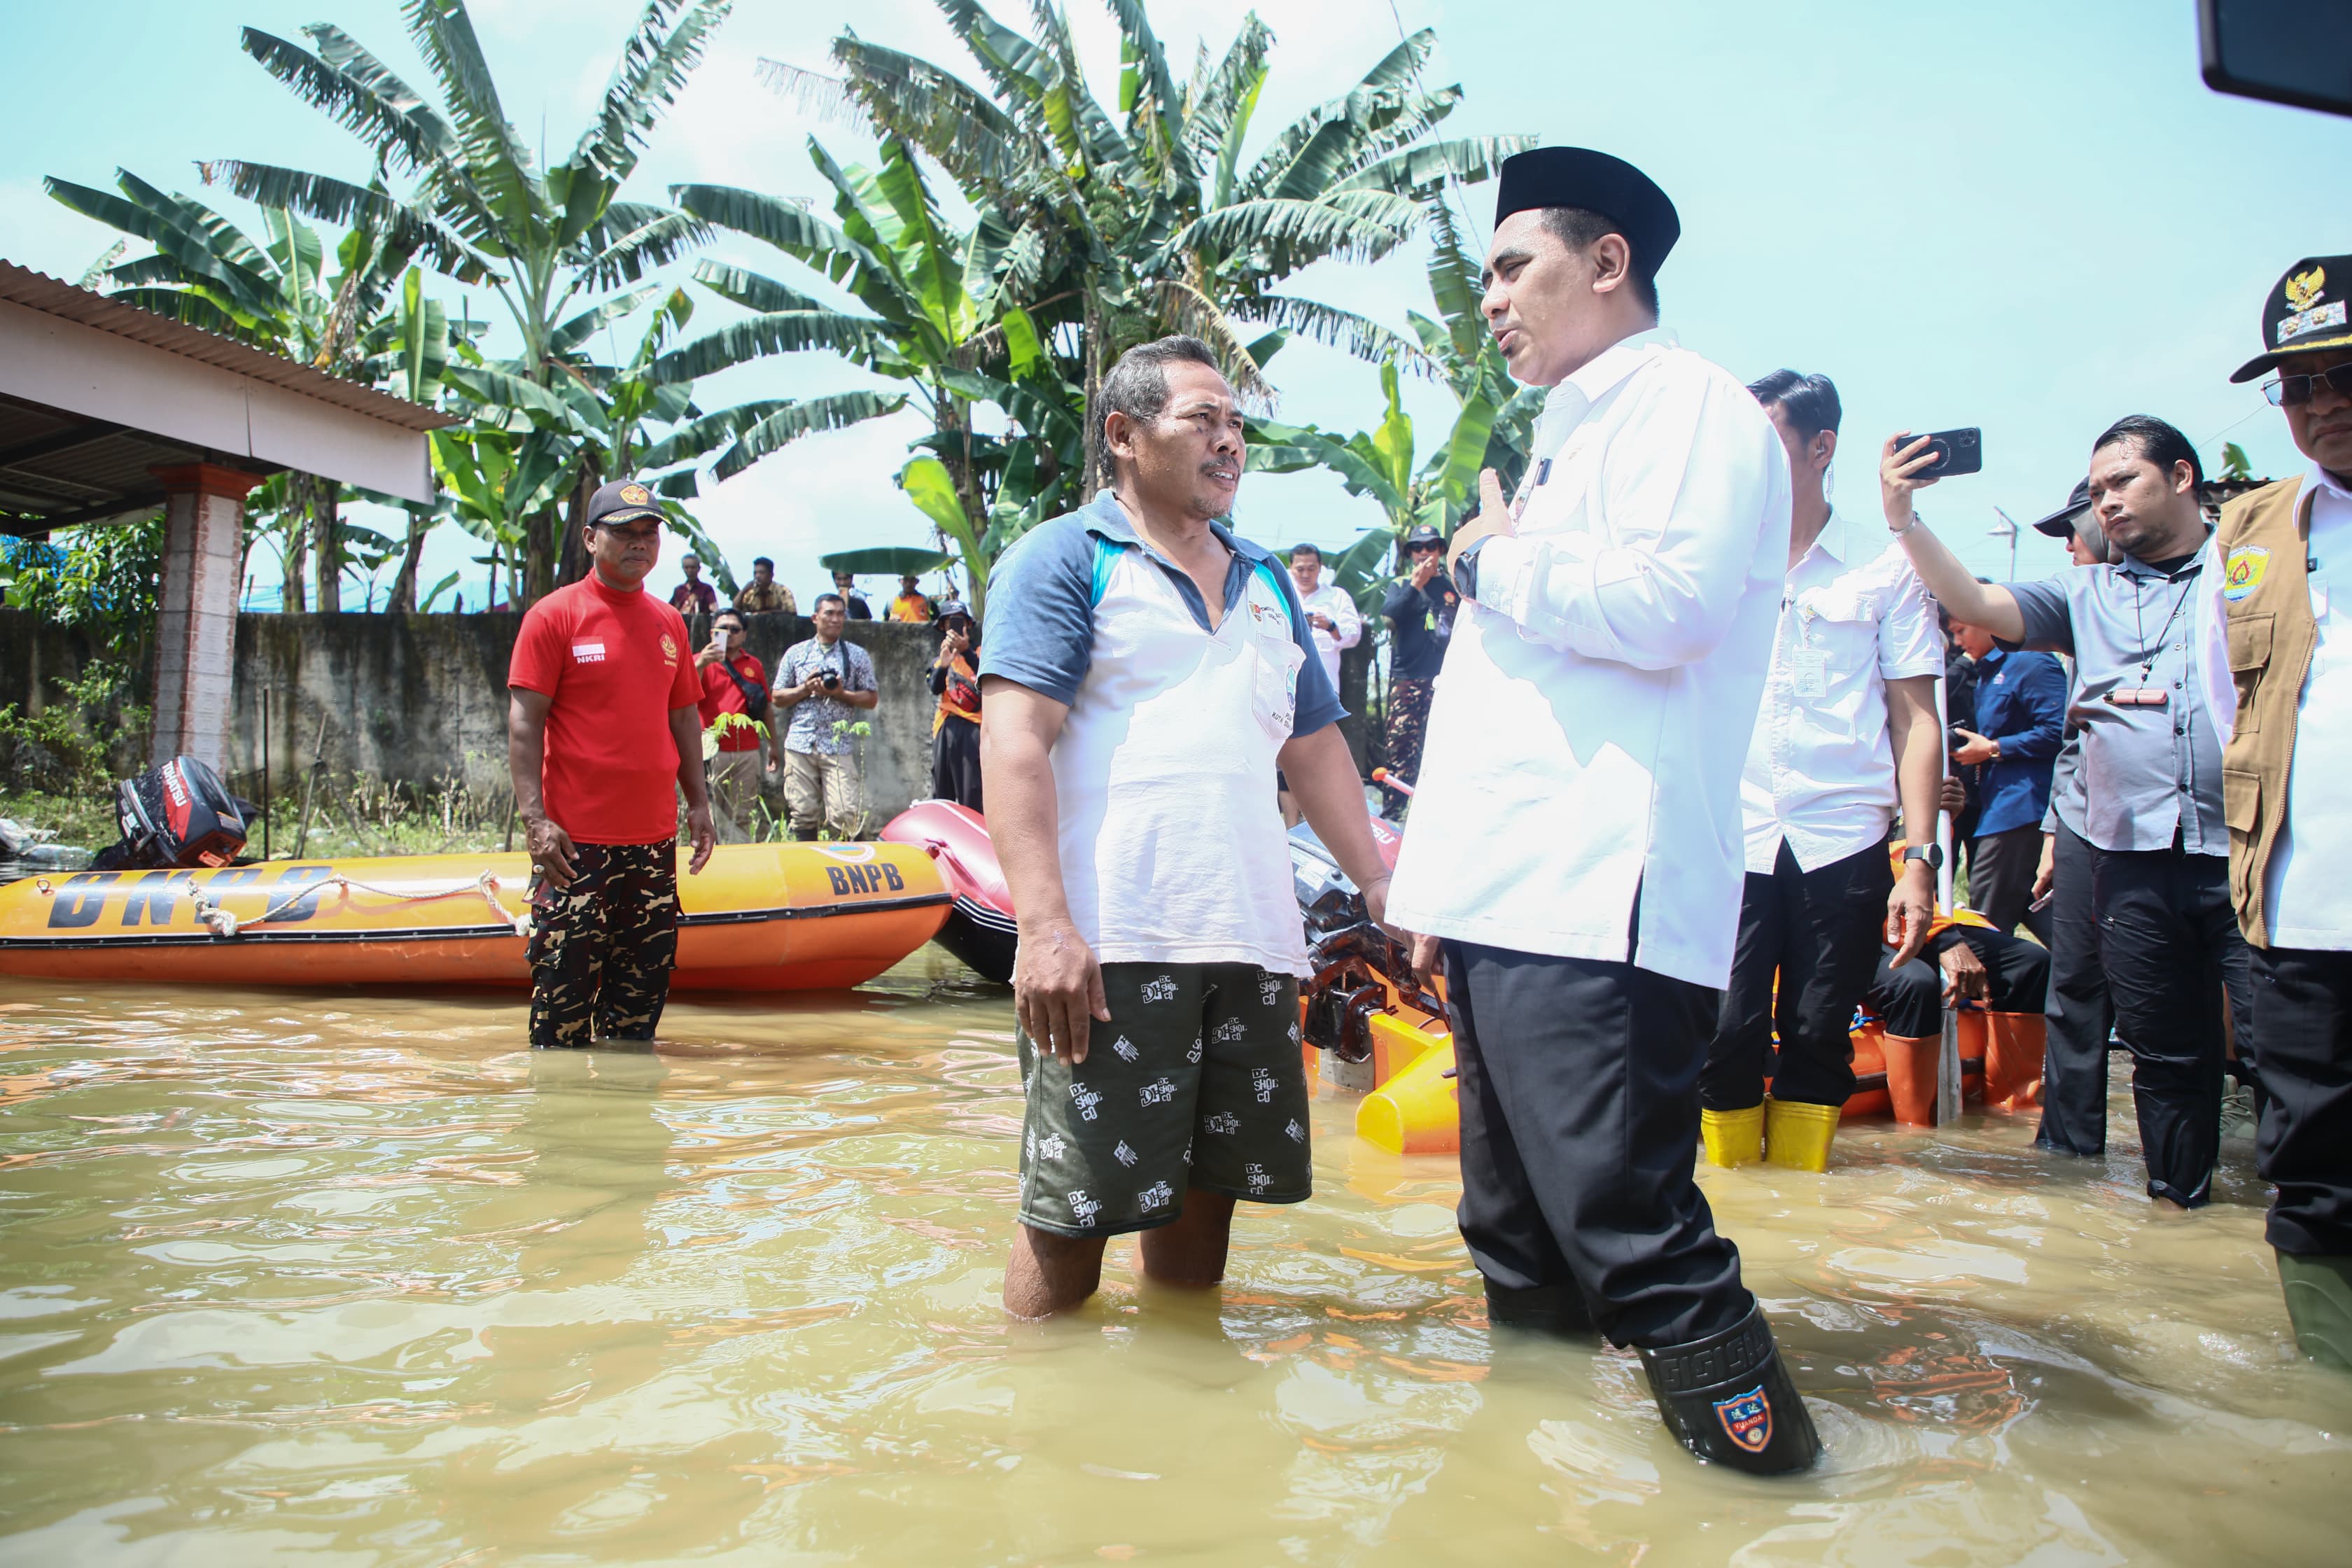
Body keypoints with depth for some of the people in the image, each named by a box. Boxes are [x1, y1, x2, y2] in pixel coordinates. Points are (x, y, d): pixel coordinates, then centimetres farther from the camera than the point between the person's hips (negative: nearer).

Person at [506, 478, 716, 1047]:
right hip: (577, 840, -5)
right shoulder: (554, 615, -3)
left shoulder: (668, 621, 13)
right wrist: (535, 818, -15)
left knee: (645, 984, 11)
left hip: (655, 839, 6)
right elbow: (524, 722, -7)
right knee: (566, 984, -3)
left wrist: (698, 802, 13)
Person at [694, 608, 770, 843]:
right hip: (712, 751, -2)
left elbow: (766, 707, 19)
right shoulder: (700, 661, 8)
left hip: (748, 752, 3)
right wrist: (701, 664, -24)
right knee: (709, 816, -5)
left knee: (741, 818, 3)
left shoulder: (754, 664, 16)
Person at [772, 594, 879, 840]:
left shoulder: (857, 655, 10)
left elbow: (872, 699, 8)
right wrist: (806, 689, -4)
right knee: (803, 814, 1)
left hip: (839, 747, -1)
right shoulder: (796, 653, 13)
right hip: (800, 744, 1)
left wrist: (841, 694, -8)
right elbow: (777, 698, 12)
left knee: (847, 815, -12)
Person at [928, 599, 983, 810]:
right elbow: (935, 688, -1)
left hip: (972, 729, -4)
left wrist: (966, 651, -25)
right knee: (941, 794, 5)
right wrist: (943, 666, -22)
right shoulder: (939, 658, 19)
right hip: (945, 728, 4)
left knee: (971, 798, -11)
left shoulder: (978, 652, 9)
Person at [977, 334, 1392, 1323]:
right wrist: (1044, 926, -20)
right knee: (1071, 1213, -3)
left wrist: (1378, 883, 16)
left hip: (1252, 943, 6)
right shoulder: (1065, 558, 1)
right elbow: (1015, 740, -10)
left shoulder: (1266, 584, 22)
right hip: (1112, 946, -6)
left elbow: (1316, 747, 25)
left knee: (1208, 1191, 12)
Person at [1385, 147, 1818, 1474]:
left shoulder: (1689, 407, -2)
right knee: (1519, 1235, 15)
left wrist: (1496, 562, -4)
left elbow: (1666, 602, -22)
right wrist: (1442, 877, 23)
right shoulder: (1562, 443, 27)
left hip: (1598, 906, -10)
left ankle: (1752, 1437, 4)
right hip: (1507, 901, 10)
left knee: (1629, 1229, -11)